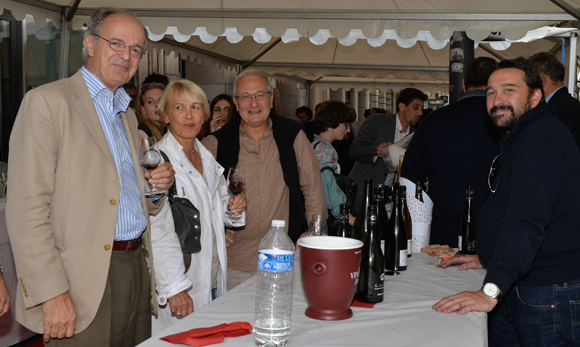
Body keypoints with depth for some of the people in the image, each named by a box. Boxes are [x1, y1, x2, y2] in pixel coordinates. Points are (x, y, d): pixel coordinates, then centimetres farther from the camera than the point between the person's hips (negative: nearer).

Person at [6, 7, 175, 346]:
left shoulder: (128, 115, 18)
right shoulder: (47, 101, -7)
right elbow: (26, 208, -14)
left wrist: (156, 187, 3)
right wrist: (52, 293, -20)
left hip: (136, 269, 7)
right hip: (83, 284, -7)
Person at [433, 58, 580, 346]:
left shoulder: (541, 138, -20)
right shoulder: (518, 138, 16)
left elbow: (526, 220, -30)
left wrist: (491, 291, -35)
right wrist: (486, 258, 21)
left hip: (548, 292, -10)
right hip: (514, 288, 10)